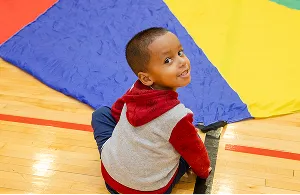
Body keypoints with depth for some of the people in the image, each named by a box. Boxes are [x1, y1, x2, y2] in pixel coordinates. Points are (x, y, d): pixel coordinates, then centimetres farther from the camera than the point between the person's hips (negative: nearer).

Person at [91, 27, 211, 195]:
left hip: (110, 175, 4)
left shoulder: (134, 91, -13)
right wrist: (204, 170, 11)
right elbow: (194, 153, -13)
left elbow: (116, 111, 8)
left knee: (101, 113, 20)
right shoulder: (177, 116, -28)